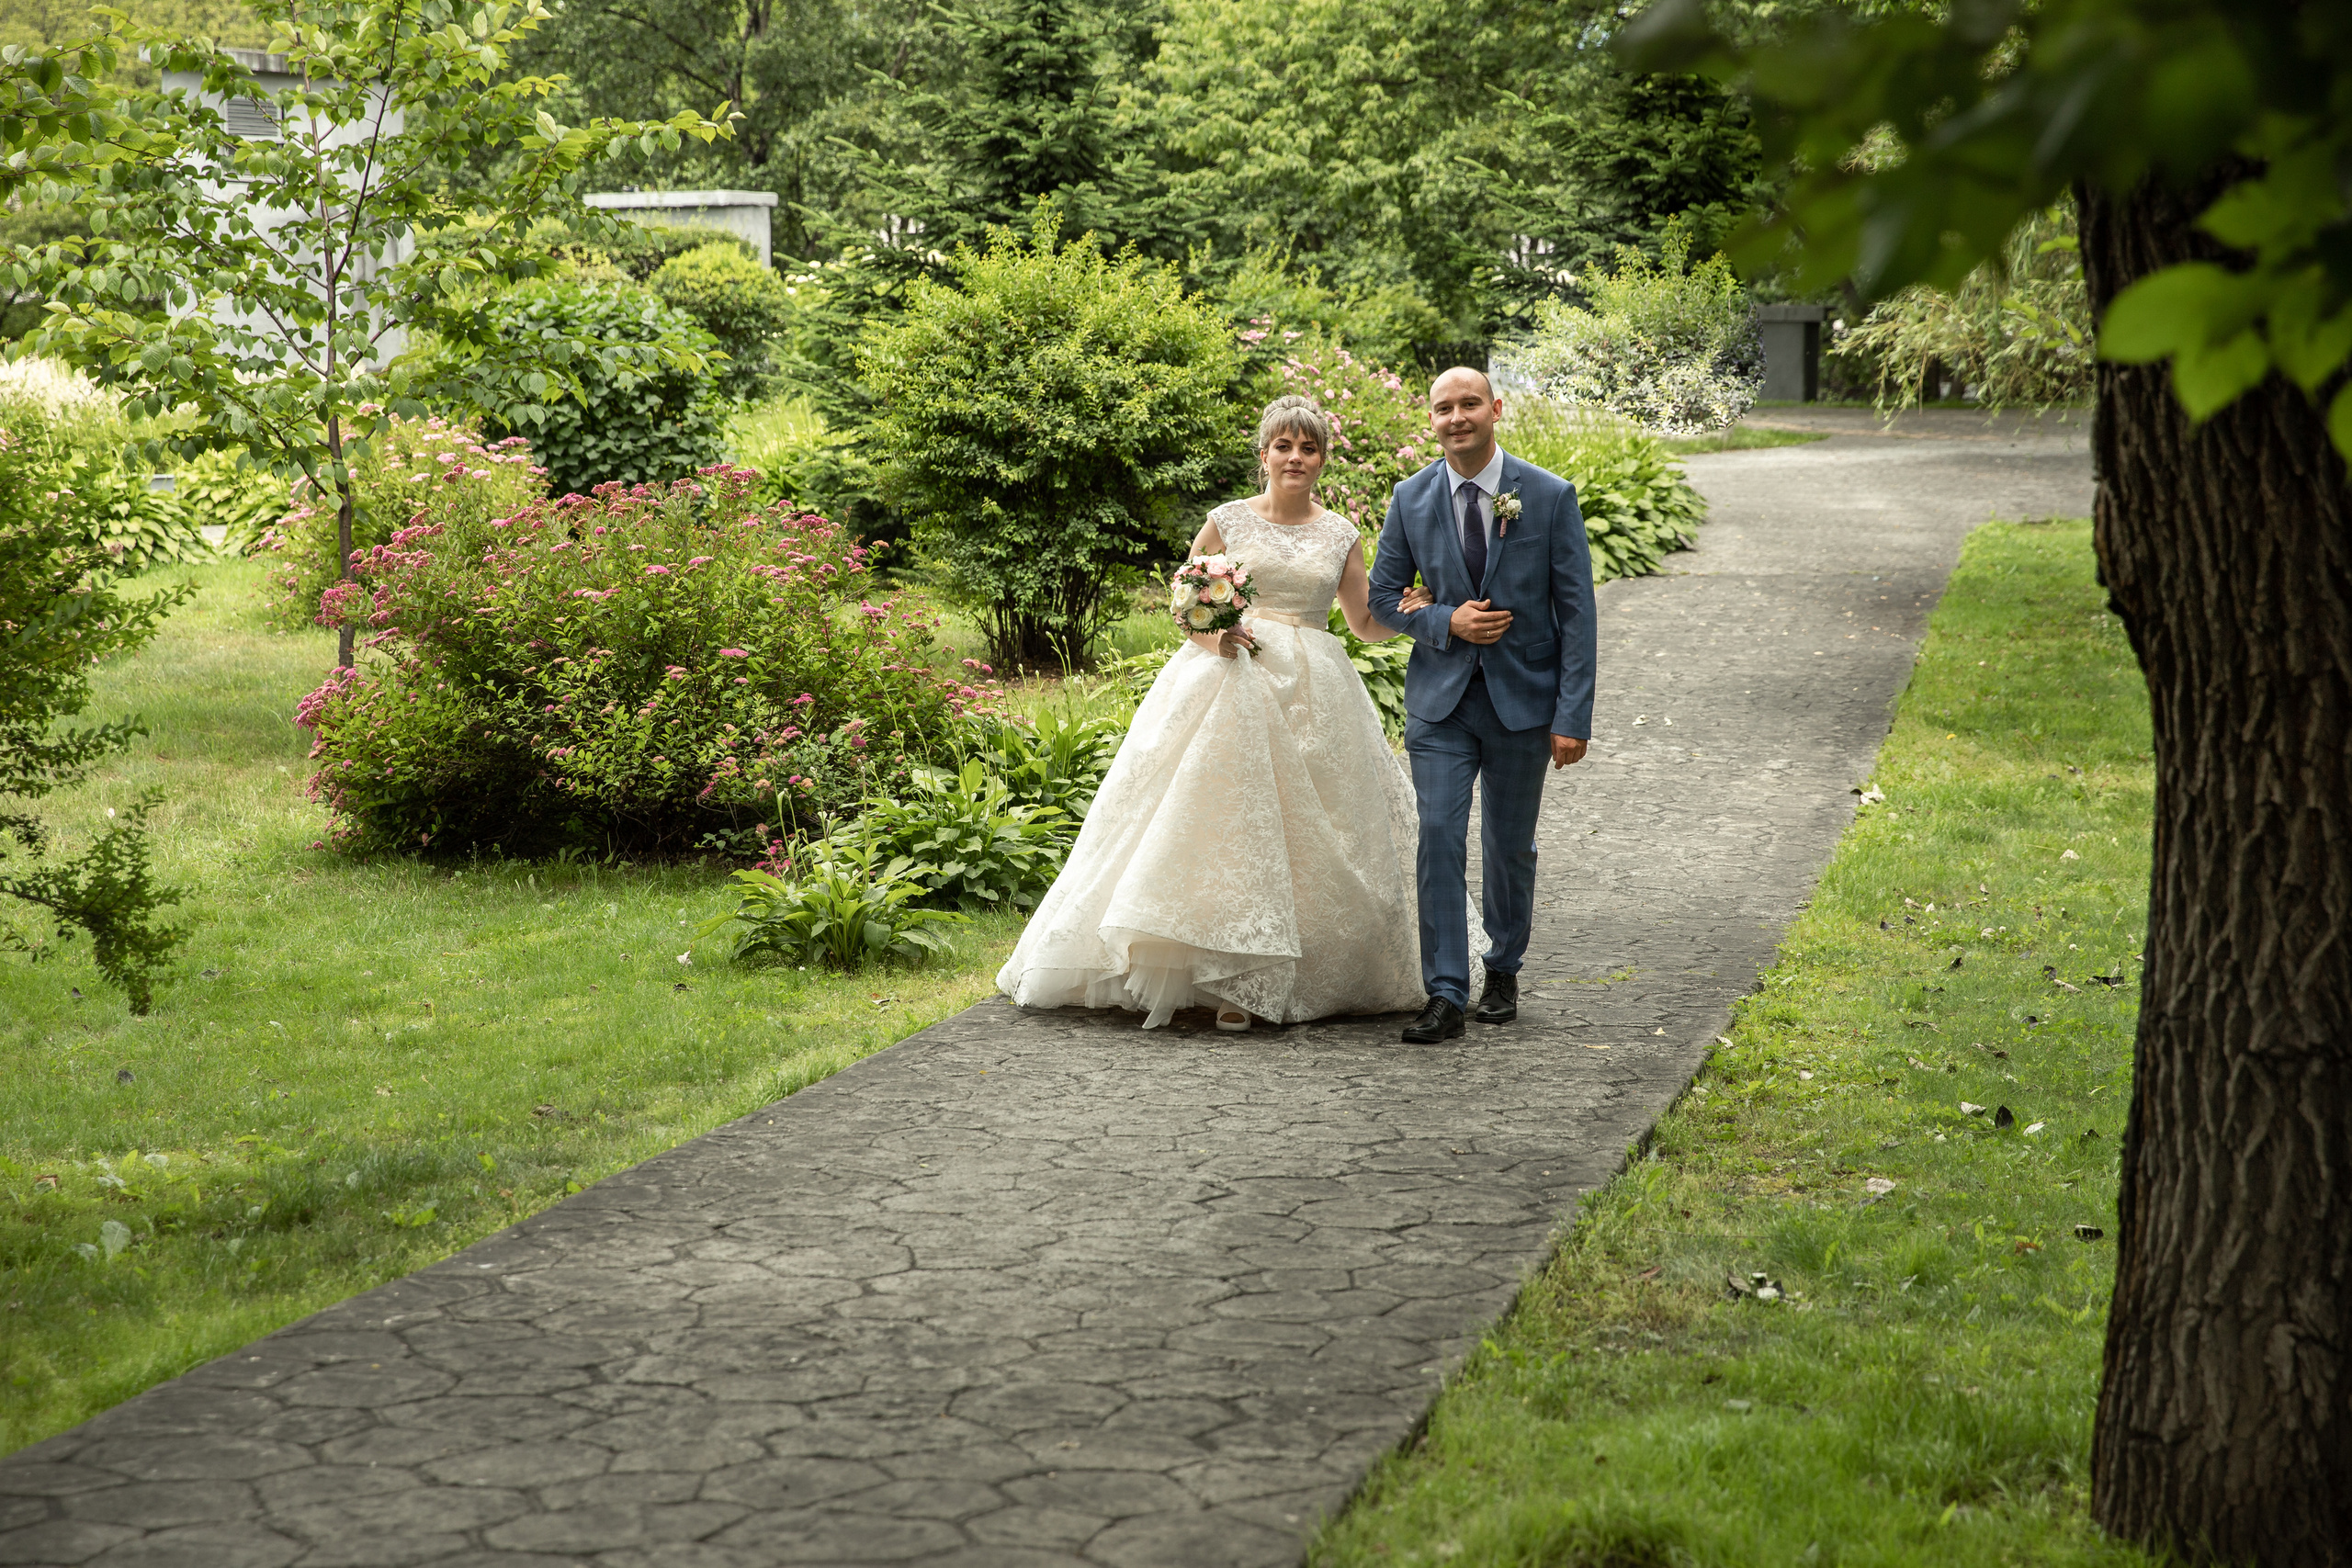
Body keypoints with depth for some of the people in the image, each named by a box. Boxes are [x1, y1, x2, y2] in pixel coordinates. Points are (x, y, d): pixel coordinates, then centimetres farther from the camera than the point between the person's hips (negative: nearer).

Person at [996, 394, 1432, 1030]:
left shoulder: (1341, 535, 10)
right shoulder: (1228, 521, 4)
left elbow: (1367, 624, 15)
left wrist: (1409, 611, -6)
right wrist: (1213, 635, -10)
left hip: (1313, 696, 2)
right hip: (1233, 680, -2)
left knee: (1311, 836, 0)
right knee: (1229, 822, -11)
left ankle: (1312, 977, 10)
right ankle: (1234, 983, -11)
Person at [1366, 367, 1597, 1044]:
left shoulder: (1550, 497, -6)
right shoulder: (1411, 499, -1)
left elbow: (1576, 609, -6)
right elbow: (1384, 595, 8)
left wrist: (1574, 716, -10)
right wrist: (1446, 623, -13)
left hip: (1522, 698, -1)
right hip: (1441, 700, 1)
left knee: (1509, 845, 11)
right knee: (1440, 837, -10)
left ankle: (1503, 969, 33)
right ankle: (1445, 994, -8)